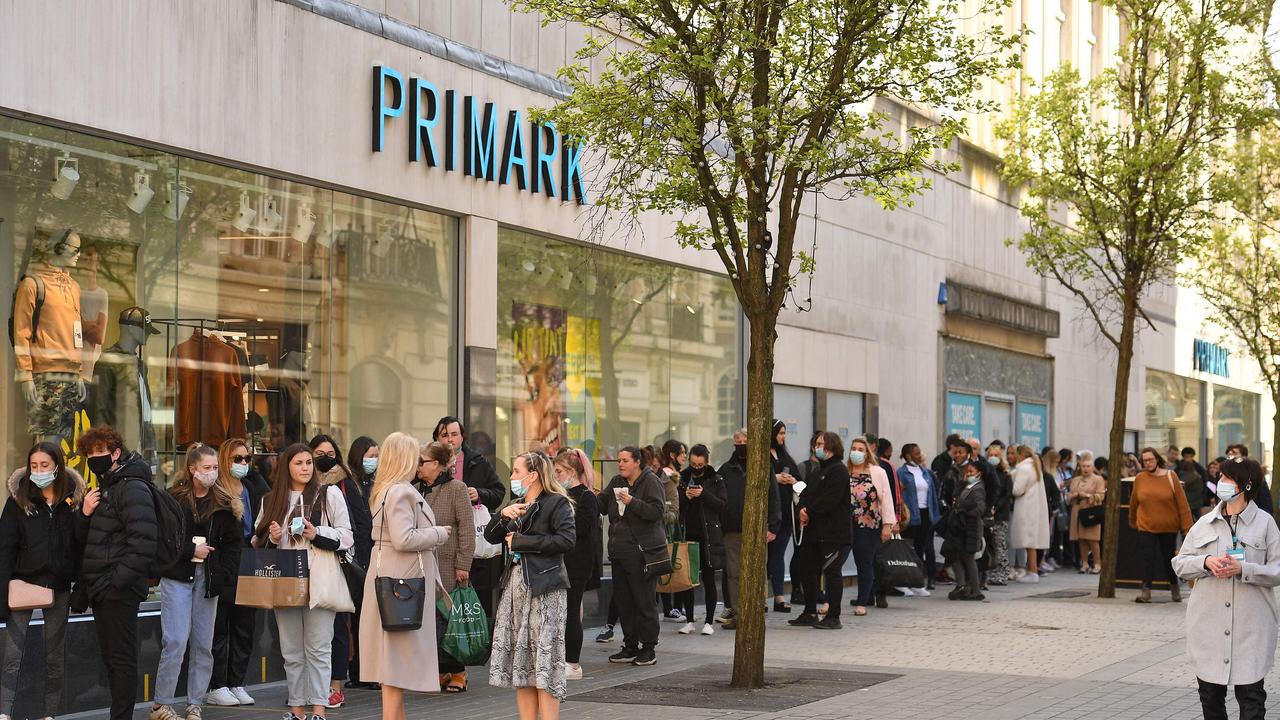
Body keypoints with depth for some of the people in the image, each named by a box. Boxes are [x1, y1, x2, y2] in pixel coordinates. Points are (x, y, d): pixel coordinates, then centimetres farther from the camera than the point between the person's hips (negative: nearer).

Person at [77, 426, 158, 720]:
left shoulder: (133, 488, -12)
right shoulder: (105, 488, 18)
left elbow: (142, 542, -21)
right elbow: (86, 539, 22)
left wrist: (118, 581, -22)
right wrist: (85, 514, 2)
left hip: (119, 589, -9)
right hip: (101, 590, 9)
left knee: (122, 658, -6)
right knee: (111, 658, 12)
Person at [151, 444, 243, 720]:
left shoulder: (225, 503, 7)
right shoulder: (174, 499, -2)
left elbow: (234, 543, 7)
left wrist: (224, 577, -4)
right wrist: (190, 550, -12)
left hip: (208, 579, 3)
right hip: (177, 576, -3)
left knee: (203, 644, 5)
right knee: (176, 642, -8)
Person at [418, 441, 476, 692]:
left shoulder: (456, 489, -4)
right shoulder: (416, 490, 12)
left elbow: (467, 529, -7)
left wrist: (463, 565, -12)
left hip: (448, 566, -5)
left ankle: (457, 672, 8)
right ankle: (440, 671, 12)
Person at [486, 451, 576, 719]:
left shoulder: (557, 503, -5)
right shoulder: (516, 506, 20)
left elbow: (566, 539, -18)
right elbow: (490, 536, 14)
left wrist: (521, 542, -13)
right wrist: (503, 515, -5)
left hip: (544, 588, -8)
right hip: (515, 585, 8)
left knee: (544, 660, -8)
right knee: (519, 660, 6)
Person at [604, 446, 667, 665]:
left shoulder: (651, 481, -6)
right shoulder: (616, 482, 14)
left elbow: (657, 510, -16)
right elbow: (602, 504, 13)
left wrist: (632, 502, -21)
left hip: (642, 552, -7)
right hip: (620, 551, 7)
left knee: (644, 602, -4)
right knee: (623, 601, 10)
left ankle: (648, 649, 3)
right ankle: (630, 646, 20)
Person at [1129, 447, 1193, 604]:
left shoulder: (1170, 476, -6)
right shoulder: (1140, 478, -2)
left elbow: (1182, 503, -6)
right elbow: (1133, 502, 11)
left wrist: (1187, 526, -9)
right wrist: (1132, 521, 20)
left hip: (1169, 527, 0)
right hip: (1146, 527, 0)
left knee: (1169, 558, 10)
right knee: (1147, 558, -9)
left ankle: (1174, 586, 32)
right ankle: (1145, 591, -7)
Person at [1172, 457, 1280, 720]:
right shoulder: (1204, 524, 9)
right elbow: (1180, 564, 10)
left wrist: (1244, 569, -18)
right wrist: (1206, 562, -10)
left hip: (1251, 627, -4)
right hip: (1208, 626, 4)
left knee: (1251, 697, -4)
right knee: (1210, 695, 11)